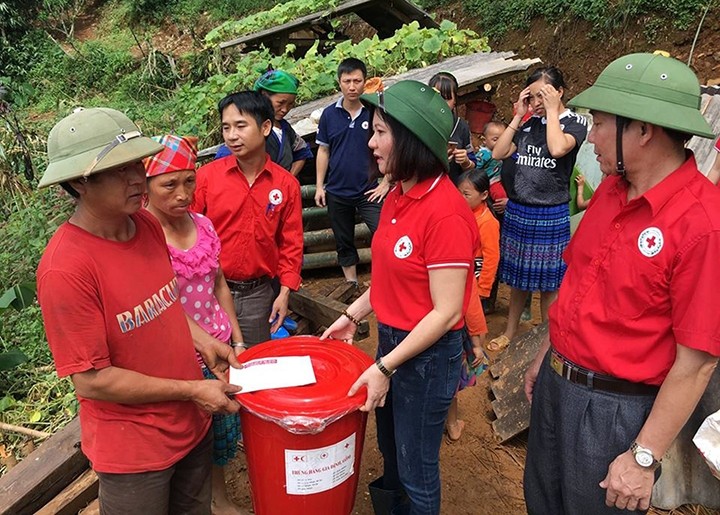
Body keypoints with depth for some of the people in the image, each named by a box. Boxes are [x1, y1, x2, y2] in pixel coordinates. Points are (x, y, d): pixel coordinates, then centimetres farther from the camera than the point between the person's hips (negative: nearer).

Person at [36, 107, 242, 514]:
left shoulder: (148, 225, -5)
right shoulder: (65, 268, -27)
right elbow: (91, 379, -22)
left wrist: (201, 343, -3)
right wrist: (191, 390, -18)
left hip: (191, 423, 7)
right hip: (133, 448, -6)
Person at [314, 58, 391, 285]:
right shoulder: (329, 114, 1)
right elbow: (323, 151, 7)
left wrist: (386, 182, -6)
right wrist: (319, 186, 4)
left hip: (369, 191, -3)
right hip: (337, 192, 3)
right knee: (344, 243, 15)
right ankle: (352, 285, 30)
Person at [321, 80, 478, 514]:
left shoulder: (445, 212, -26)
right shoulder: (398, 197, 0)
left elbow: (446, 312, -24)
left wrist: (384, 367, -20)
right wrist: (353, 315, 10)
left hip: (428, 356, -8)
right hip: (392, 339, 8)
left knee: (417, 470, 16)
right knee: (391, 454, 29)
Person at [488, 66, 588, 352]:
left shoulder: (576, 122, -5)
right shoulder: (528, 124, 7)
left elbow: (557, 148, -25)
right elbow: (498, 153, -2)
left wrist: (552, 111, -14)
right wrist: (519, 116, -3)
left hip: (552, 215, -4)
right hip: (517, 211, 4)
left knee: (548, 282, 8)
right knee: (517, 278, 15)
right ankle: (510, 332, 31)